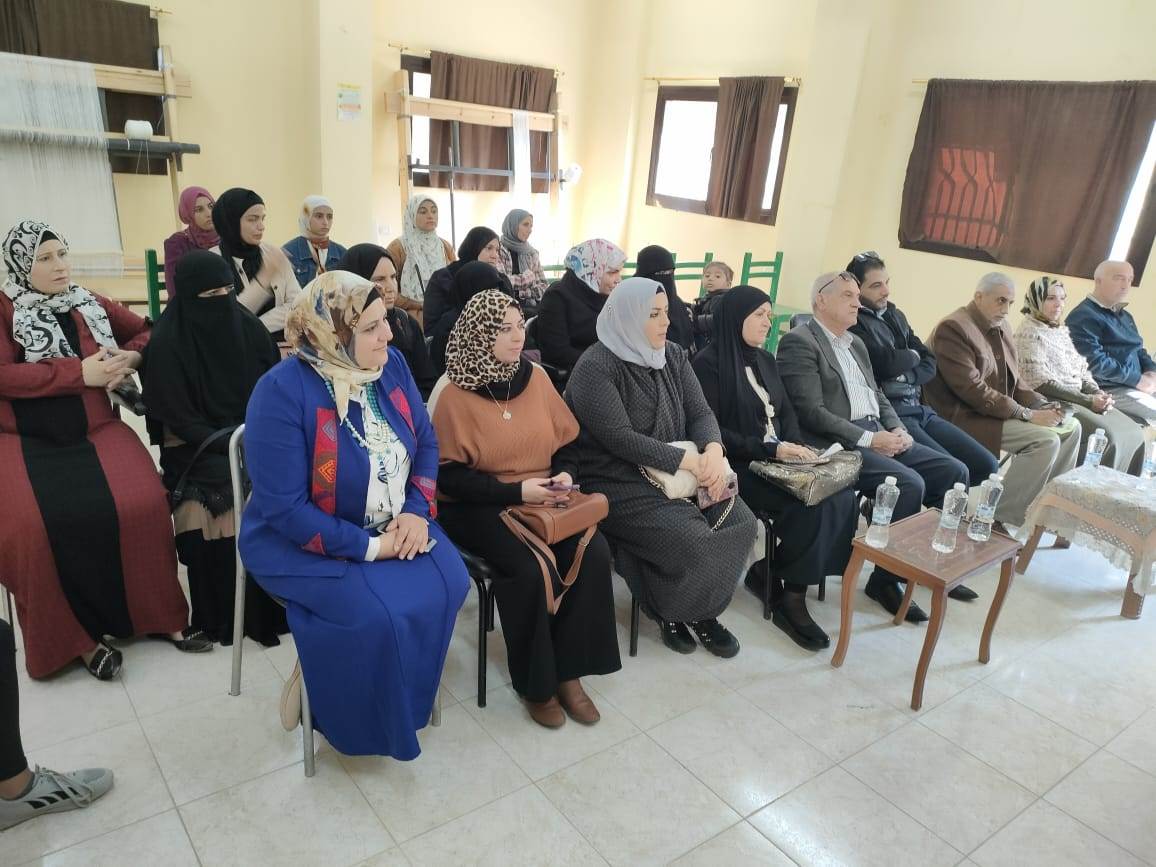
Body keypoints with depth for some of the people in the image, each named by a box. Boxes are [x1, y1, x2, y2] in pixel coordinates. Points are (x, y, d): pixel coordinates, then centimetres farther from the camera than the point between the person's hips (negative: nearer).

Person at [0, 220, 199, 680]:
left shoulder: (90, 305, 10)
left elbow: (147, 332, 19)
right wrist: (80, 371, -18)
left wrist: (131, 358, -3)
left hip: (94, 431, 2)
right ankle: (77, 636, -8)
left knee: (141, 505, -24)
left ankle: (161, 615, -7)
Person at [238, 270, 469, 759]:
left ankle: (400, 695, 8)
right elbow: (284, 508, -25)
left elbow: (425, 440, 2)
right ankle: (347, 711, 6)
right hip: (304, 543, -6)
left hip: (392, 526, 6)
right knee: (379, 615, -26)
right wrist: (368, 546, -24)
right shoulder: (282, 392, -24)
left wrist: (418, 511, -14)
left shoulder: (391, 364, -5)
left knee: (447, 585, -16)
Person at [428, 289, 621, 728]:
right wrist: (516, 491, -19)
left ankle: (568, 672, -5)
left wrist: (564, 473, -8)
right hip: (479, 507, -4)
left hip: (544, 499, 5)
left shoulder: (536, 376, 6)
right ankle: (535, 684, -4)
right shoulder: (453, 392, -9)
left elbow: (567, 442, 14)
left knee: (593, 553, -21)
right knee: (528, 570, -29)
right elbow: (448, 476, -11)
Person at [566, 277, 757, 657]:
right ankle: (671, 611, 7)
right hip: (619, 482, -7)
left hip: (676, 472, 7)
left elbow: (701, 412, 4)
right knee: (691, 540, -25)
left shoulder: (673, 356, 9)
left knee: (741, 522, -13)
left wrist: (713, 449, -19)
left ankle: (701, 608, 9)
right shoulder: (595, 368, -13)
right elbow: (620, 438, -21)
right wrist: (690, 462, -24)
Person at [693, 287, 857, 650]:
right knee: (811, 504, -27)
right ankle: (790, 599, -9)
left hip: (777, 462, 8)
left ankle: (768, 573, -5)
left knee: (842, 497, -17)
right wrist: (771, 449, -19)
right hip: (738, 467, -7)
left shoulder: (765, 360, 17)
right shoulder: (708, 364, -8)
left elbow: (787, 411, 18)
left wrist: (794, 445, -5)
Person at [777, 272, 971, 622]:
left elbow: (876, 395, 22)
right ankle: (885, 579, -9)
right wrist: (868, 439, -18)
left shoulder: (856, 343, 21)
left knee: (953, 472, -1)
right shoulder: (799, 341, -9)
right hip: (839, 445, -9)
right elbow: (812, 412, -17)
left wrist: (897, 429, 1)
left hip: (879, 435, 9)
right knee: (909, 484, -26)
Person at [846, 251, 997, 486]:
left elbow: (930, 363, 13)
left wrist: (903, 377, -8)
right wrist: (912, 356, 5)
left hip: (919, 408, 8)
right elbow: (887, 362, -18)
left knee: (987, 465, -2)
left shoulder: (896, 315, 19)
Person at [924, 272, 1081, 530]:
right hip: (964, 418, -9)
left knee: (1070, 428, 6)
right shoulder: (952, 328, -17)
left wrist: (1044, 406, -3)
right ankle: (1000, 520, -15)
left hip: (1002, 411, 10)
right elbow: (972, 390, -23)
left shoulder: (1001, 327, 12)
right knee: (1046, 440, -21)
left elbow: (1014, 380, 16)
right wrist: (1027, 415, -20)